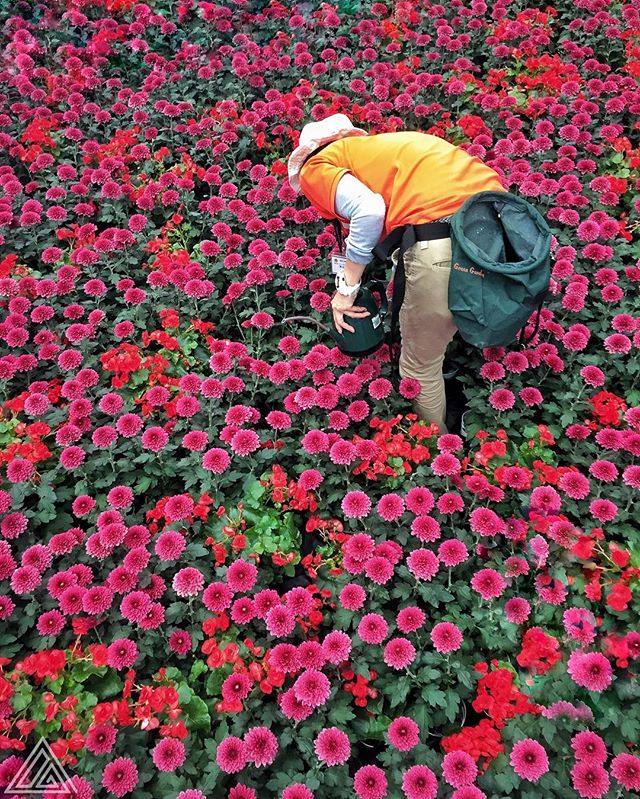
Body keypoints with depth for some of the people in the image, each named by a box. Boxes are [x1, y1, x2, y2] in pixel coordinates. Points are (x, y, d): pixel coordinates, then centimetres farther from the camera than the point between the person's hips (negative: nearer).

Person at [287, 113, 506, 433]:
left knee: (420, 367, 15)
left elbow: (368, 210, -9)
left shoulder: (316, 167, 12)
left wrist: (346, 287, 3)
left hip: (442, 239, -8)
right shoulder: (377, 145, 34)